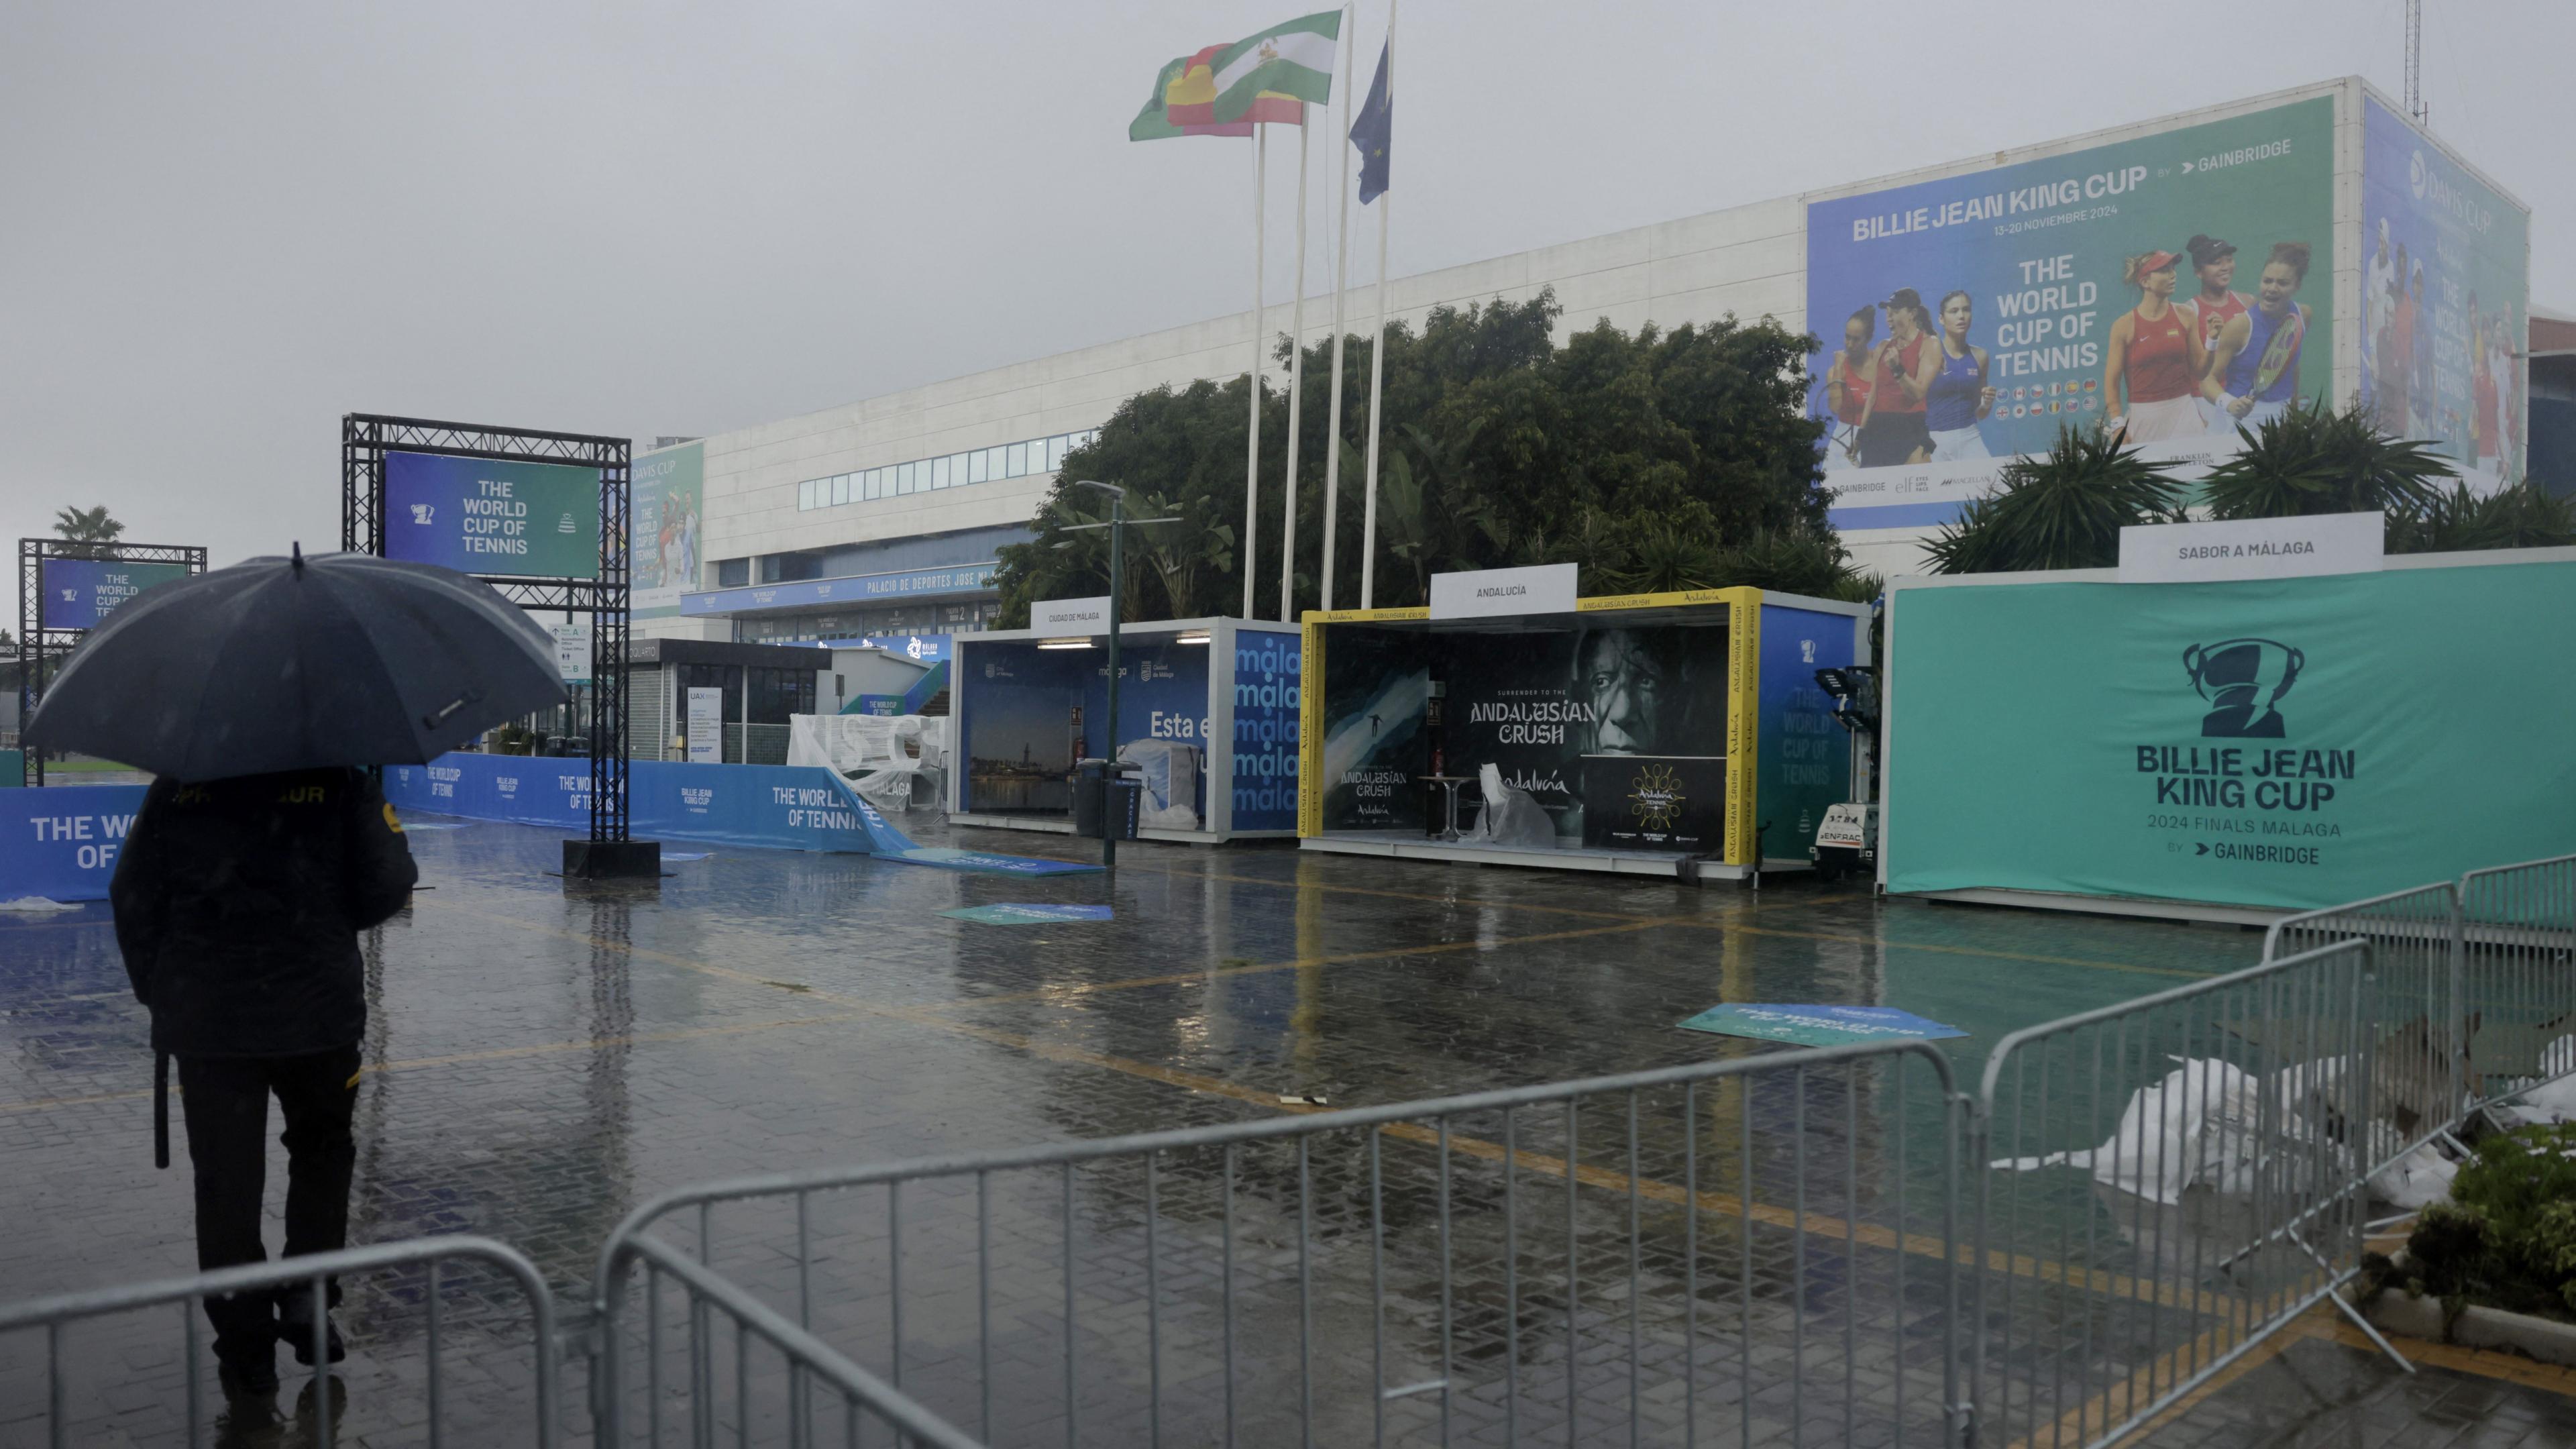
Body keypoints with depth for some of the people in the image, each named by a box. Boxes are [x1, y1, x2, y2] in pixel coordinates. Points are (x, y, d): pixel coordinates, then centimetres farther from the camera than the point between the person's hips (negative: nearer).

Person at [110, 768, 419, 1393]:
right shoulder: (341, 784, -5)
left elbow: (132, 897, 2)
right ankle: (306, 1298, 14)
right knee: (322, 1154, 22)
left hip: (203, 1020, 1)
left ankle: (246, 1347, 14)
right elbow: (389, 885, -8)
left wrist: (156, 990, 13)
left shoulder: (175, 788, 2)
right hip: (316, 1011, -1)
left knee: (225, 1178, 9)